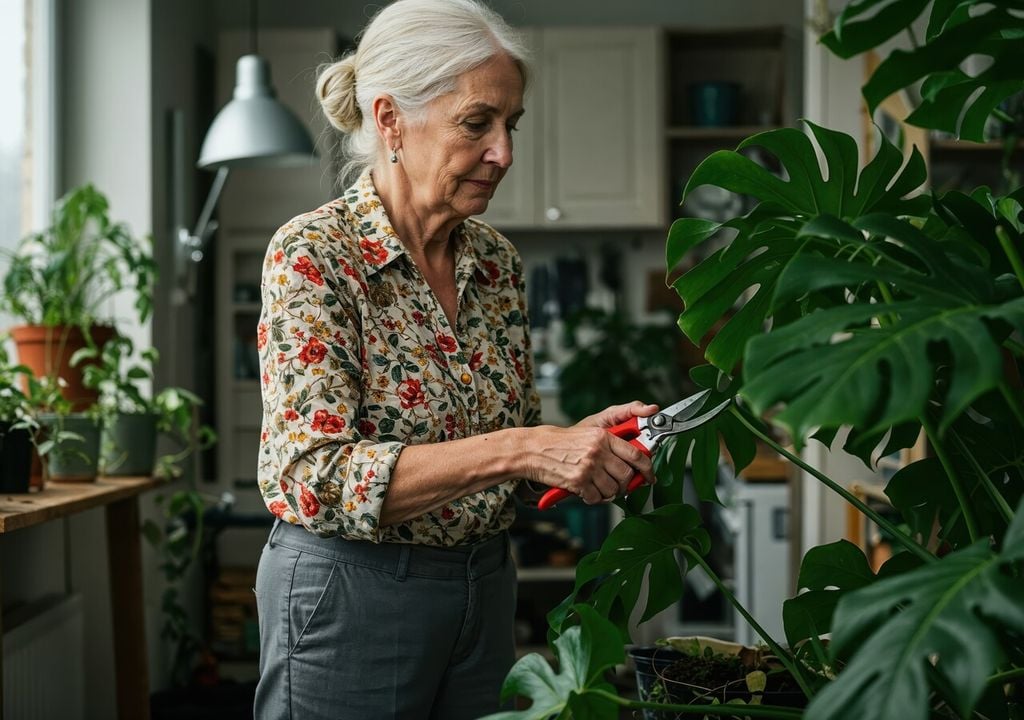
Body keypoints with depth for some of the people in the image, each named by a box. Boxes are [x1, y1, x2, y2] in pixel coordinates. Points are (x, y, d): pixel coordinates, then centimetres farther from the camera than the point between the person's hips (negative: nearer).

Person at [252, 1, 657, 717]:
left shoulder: (498, 262, 4)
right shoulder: (314, 254, -14)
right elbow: (315, 478, -23)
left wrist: (585, 441, -9)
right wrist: (515, 450, -30)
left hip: (484, 593, 6)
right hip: (351, 595, -6)